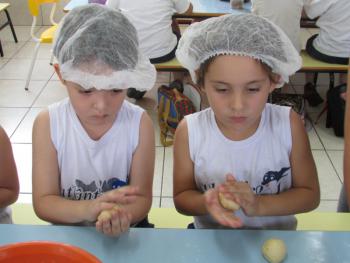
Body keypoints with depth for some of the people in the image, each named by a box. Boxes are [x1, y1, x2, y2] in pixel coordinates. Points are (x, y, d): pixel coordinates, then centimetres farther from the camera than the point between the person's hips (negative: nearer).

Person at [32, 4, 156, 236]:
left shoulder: (140, 123, -13)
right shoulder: (47, 124, -12)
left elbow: (142, 197, -9)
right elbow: (43, 202, -11)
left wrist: (123, 216, -31)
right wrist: (88, 209, -29)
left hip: (126, 233, 1)